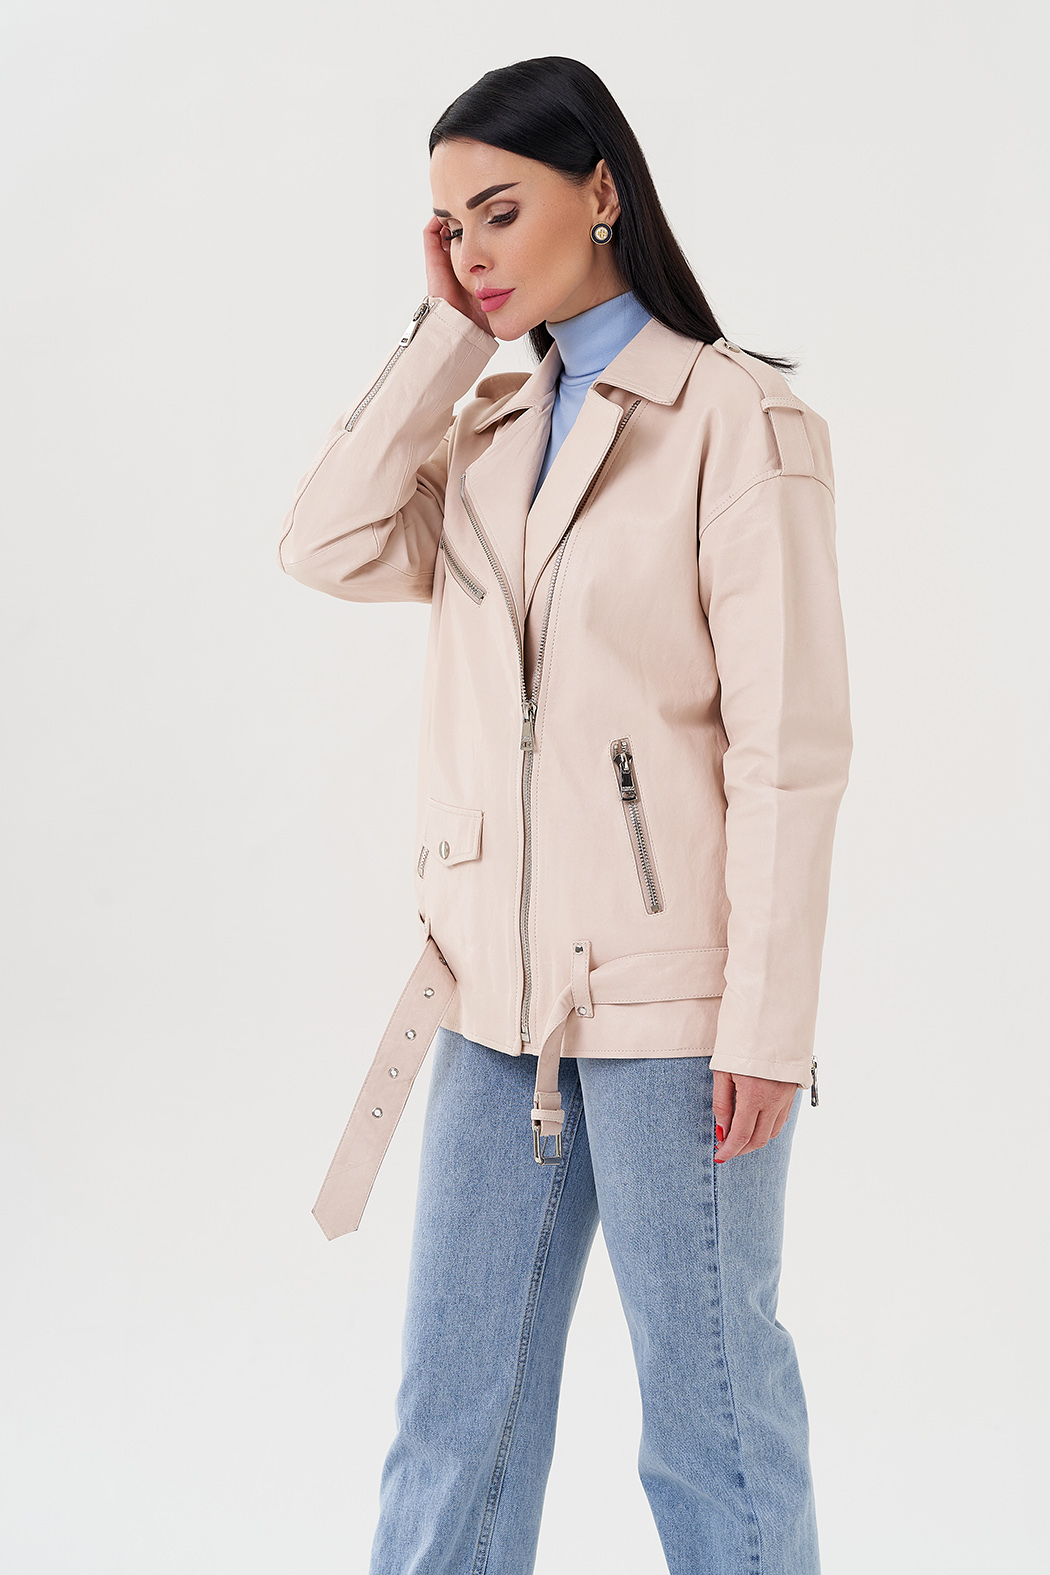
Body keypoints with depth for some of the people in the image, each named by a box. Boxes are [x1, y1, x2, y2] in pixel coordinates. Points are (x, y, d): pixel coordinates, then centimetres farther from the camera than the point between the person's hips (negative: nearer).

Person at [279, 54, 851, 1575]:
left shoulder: (739, 417, -8)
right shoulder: (487, 430, 12)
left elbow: (791, 742, -12)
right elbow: (331, 547, -5)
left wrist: (768, 1024, -15)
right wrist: (445, 335, -2)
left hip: (671, 993, -6)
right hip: (499, 989, 6)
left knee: (709, 1407, 8)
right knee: (455, 1406, 14)